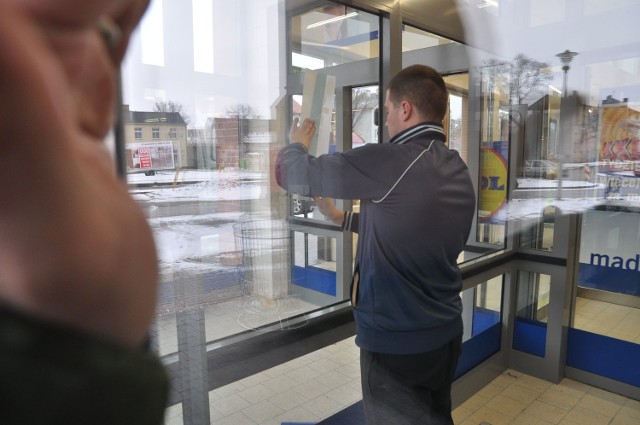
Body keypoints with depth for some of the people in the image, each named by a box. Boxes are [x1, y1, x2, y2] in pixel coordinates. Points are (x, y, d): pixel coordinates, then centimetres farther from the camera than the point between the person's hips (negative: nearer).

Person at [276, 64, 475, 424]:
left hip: (396, 340, -7)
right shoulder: (459, 170, 4)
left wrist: (298, 143, 7)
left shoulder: (389, 163, -23)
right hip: (446, 331, 8)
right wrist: (341, 217, 20)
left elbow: (292, 173, -14)